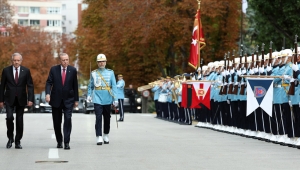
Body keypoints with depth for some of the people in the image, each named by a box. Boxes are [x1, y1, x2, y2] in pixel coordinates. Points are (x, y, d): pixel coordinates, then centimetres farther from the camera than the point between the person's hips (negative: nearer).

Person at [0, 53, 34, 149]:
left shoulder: (26, 71, 1)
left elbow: (30, 86, 0)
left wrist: (30, 99, -10)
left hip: (21, 99, 1)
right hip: (9, 99, -1)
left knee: (19, 120, 4)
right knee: (9, 117, -16)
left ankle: (18, 141, 13)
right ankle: (10, 138, 4)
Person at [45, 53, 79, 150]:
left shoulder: (73, 70, 1)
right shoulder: (54, 69, 0)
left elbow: (75, 85, 5)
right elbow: (49, 82, -3)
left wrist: (76, 99, 6)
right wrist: (48, 93, -20)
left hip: (68, 100, -1)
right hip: (56, 100, 1)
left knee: (68, 119, -14)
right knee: (57, 122, 7)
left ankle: (66, 142, -12)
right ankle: (59, 141, 23)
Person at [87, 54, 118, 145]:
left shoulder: (110, 72, 4)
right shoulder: (93, 73, 5)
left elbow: (114, 86, 1)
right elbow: (90, 86, 11)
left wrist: (115, 99, -6)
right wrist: (89, 95, -5)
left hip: (107, 99, 1)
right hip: (97, 99, -1)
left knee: (107, 118, 10)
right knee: (98, 118, -11)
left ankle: (106, 136, 25)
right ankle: (99, 137, -11)